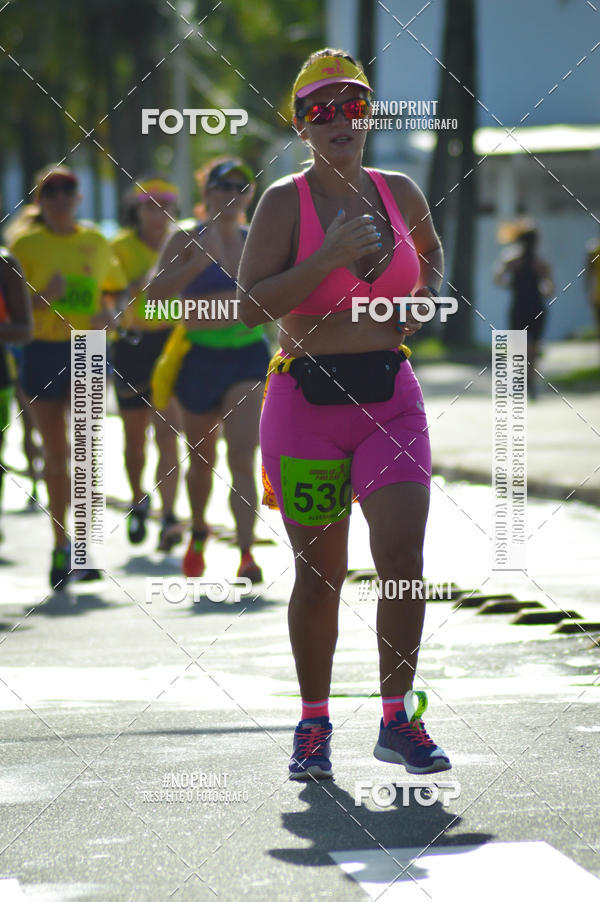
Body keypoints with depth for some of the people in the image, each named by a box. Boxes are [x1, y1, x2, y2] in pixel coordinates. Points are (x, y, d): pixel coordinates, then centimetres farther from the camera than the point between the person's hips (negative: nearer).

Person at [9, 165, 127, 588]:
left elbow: (114, 292, 19)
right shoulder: (25, 244, 0)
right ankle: (61, 544, 18)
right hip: (42, 351, -1)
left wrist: (109, 316, -3)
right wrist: (43, 297, -21)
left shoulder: (97, 243, 7)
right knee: (57, 452, 4)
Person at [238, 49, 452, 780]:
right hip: (306, 403, -2)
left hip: (390, 399, 2)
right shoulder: (285, 201, -5)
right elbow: (250, 306, -14)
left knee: (403, 561, -10)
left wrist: (424, 298, 10)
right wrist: (329, 258, -22)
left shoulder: (399, 194, 7)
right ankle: (314, 726, 21)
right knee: (319, 574, 5)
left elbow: (429, 253, 30)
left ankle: (399, 719, 4)